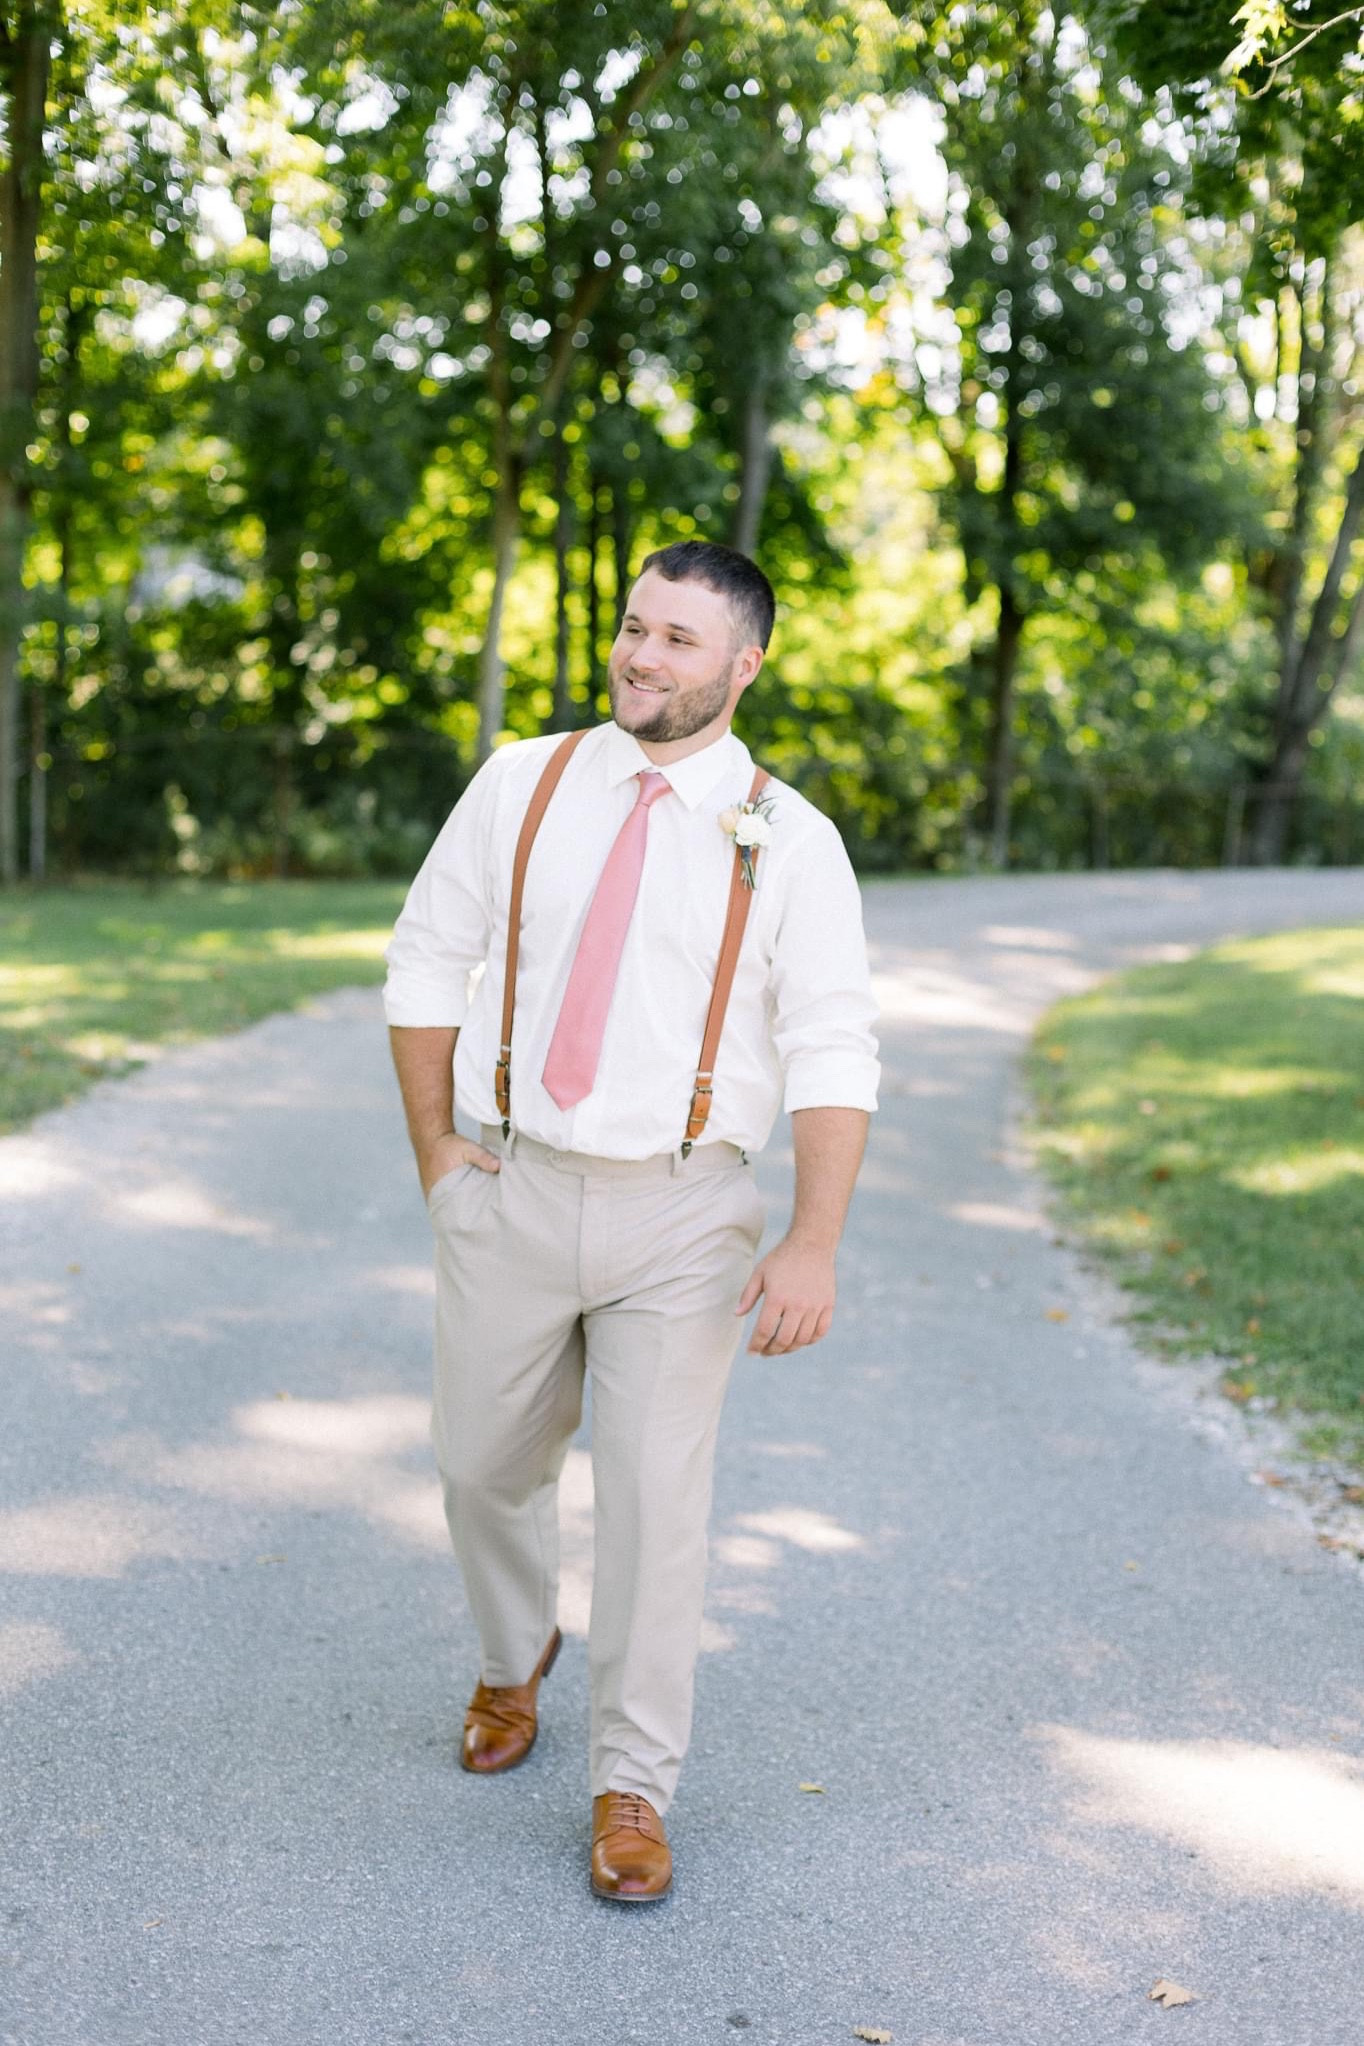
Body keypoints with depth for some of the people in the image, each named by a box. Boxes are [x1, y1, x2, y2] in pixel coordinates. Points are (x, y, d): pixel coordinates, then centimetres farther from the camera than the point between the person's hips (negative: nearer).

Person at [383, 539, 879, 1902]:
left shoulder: (789, 842, -4)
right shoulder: (521, 784, 2)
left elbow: (833, 1056, -9)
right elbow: (428, 965, 8)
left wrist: (815, 1244, -19)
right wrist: (434, 1149, 3)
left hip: (680, 1216, -2)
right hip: (510, 1192, 2)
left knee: (657, 1499, 0)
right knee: (486, 1466, 16)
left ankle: (634, 1786, 17)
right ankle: (514, 1660, 47)